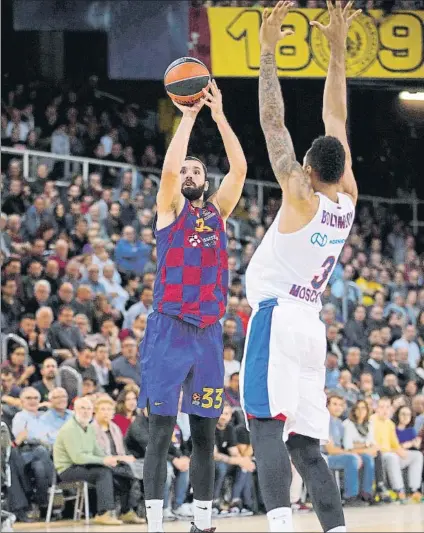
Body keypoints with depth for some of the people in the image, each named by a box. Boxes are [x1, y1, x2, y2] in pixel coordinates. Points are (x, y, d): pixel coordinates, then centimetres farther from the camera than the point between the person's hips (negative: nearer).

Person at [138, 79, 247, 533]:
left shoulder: (217, 211, 14)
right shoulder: (169, 209, 3)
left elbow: (239, 167, 1)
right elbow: (168, 167, -16)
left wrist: (218, 115, -5)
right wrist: (188, 116, -13)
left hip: (208, 333, 4)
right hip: (168, 331, -4)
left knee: (205, 434, 7)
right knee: (161, 432, -6)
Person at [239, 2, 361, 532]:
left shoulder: (302, 199, -10)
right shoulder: (347, 202, 6)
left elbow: (273, 124, -11)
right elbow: (336, 122, 13)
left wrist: (267, 51, -8)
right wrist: (337, 51, 17)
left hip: (277, 319, -7)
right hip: (310, 325, 7)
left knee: (267, 428, -18)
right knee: (306, 444, 8)